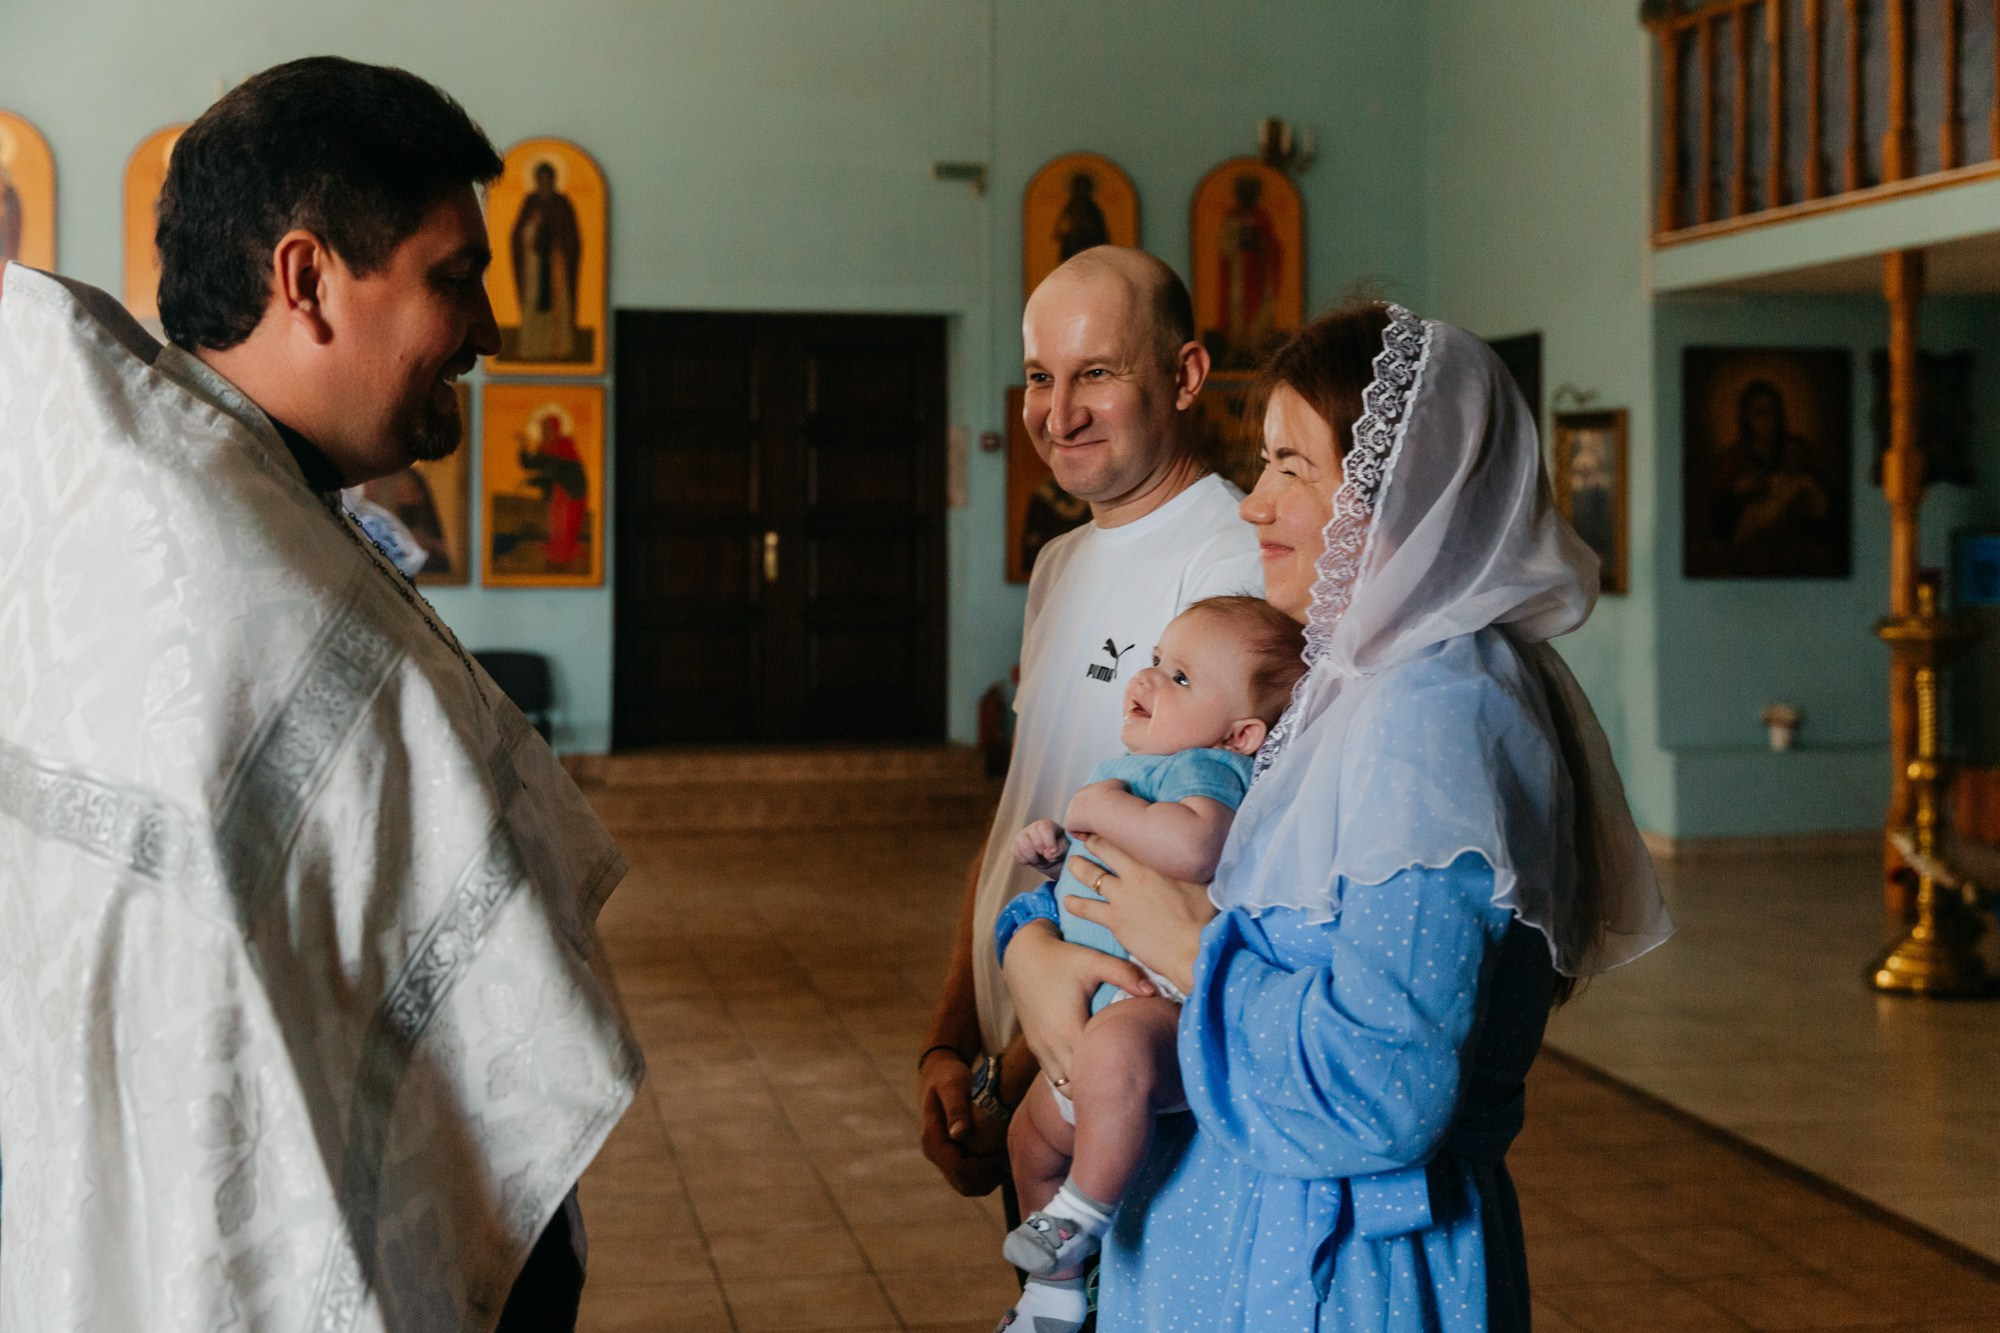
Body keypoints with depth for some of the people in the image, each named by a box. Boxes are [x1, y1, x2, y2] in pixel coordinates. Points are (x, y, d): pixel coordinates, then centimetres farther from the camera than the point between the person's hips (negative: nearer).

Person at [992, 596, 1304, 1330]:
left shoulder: (1204, 770, -16)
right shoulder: (1133, 766, 17)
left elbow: (1193, 846, -40)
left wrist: (1100, 807, -24)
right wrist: (1056, 847, 13)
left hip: (1165, 1000, -11)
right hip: (1098, 1009, 11)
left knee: (1113, 1052, -43)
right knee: (1035, 1134, 26)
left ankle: (1083, 1213, -22)